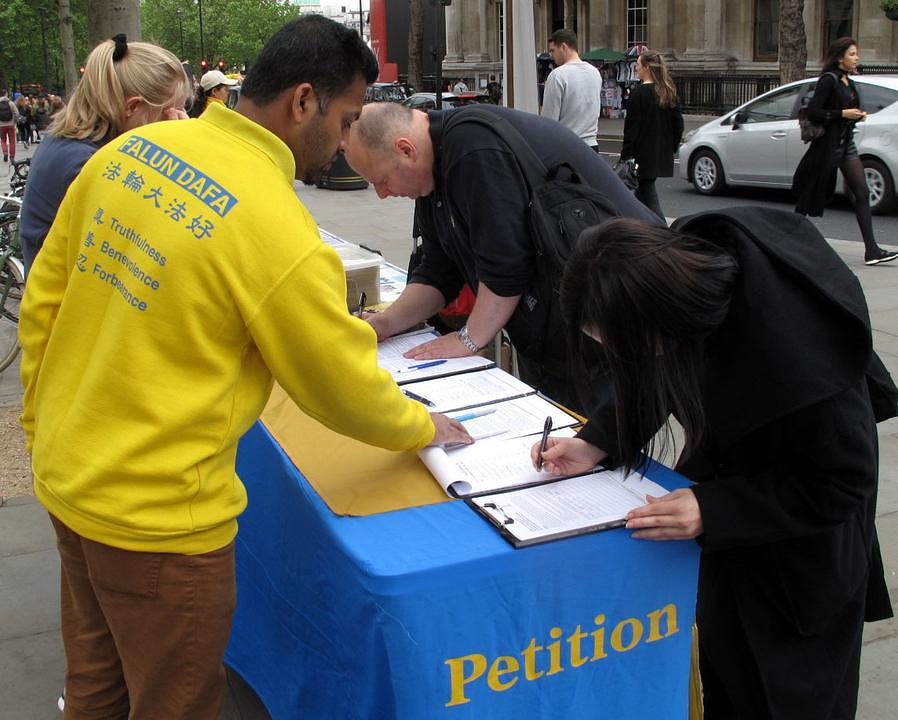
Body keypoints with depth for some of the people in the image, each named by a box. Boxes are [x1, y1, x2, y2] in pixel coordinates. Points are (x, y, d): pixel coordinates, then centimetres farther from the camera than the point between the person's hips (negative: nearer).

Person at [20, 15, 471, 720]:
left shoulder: (129, 149, -3)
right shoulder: (283, 239, -25)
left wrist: (44, 423, 17)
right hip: (155, 516, -7)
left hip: (64, 473, 7)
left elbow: (43, 297, 5)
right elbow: (350, 392, -11)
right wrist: (425, 426, 9)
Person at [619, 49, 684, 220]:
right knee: (643, 191, 18)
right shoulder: (668, 92, 8)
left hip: (644, 154, -8)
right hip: (663, 156, 8)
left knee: (649, 197, -3)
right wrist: (671, 147, 18)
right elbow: (678, 124, 11)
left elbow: (632, 127, -15)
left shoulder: (639, 92, -13)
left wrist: (625, 155, -12)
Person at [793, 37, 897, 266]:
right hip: (828, 146, -8)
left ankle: (871, 250, -4)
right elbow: (813, 112, -18)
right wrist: (843, 114, -18)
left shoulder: (847, 81, 14)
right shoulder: (829, 79, -11)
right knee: (812, 195, 2)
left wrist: (858, 115, 5)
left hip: (846, 144, 8)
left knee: (862, 194, -1)